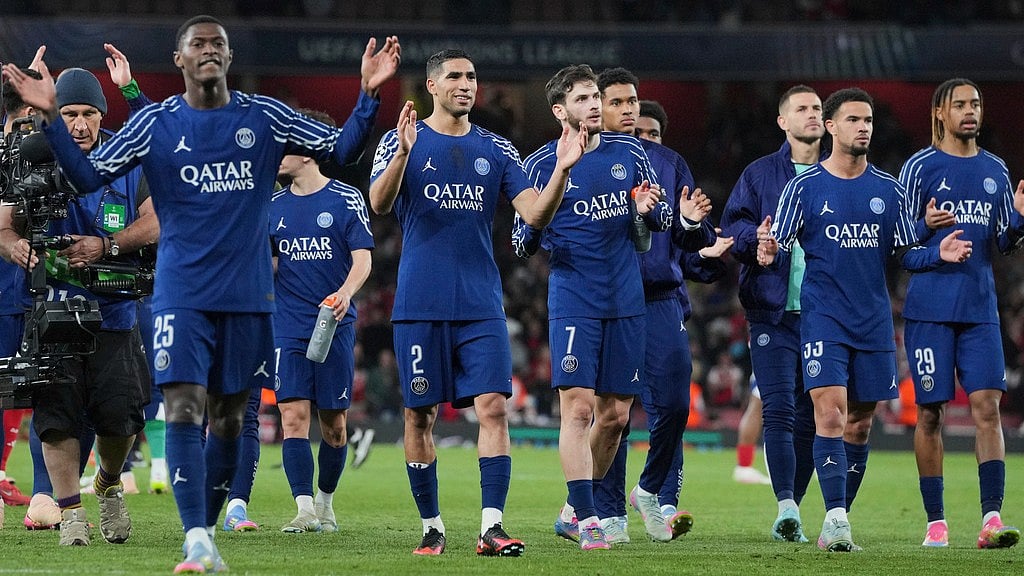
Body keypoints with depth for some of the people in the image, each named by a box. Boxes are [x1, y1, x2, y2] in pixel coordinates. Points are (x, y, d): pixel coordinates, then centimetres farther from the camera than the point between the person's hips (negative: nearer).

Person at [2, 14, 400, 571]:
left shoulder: (264, 117, 4)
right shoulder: (155, 122, 2)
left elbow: (340, 149, 5)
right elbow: (89, 175, 0)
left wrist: (368, 95, -9)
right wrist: (51, 117, -12)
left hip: (247, 295, 2)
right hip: (181, 292, -2)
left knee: (228, 419, 8)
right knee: (183, 409, -14)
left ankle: (205, 529, 21)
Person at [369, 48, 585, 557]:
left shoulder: (495, 150, 11)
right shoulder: (401, 142, 2)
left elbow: (536, 214, 3)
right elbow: (379, 204, -14)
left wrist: (561, 171, -14)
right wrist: (403, 153, -30)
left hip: (481, 305, 2)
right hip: (420, 304, -2)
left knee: (493, 406, -11)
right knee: (420, 415, 2)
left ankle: (492, 527, -13)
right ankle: (432, 527, 14)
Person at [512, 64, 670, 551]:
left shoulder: (629, 152, 8)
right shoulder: (542, 164, -1)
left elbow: (662, 220, 15)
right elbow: (521, 243, 2)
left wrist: (650, 210, -8)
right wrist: (535, 224, -20)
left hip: (626, 302, 4)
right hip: (573, 301, -4)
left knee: (614, 414, 7)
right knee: (578, 407, -14)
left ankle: (573, 512, 22)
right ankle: (587, 520, -13)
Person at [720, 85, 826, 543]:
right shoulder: (759, 174, 8)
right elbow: (731, 226, 3)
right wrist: (755, 236, -16)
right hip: (773, 311, -2)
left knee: (810, 416, 4)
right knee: (779, 410, -13)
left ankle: (791, 508, 14)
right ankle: (786, 509, -19)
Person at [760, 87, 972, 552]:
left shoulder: (887, 190, 9)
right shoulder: (804, 186, -1)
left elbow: (904, 255, 13)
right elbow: (778, 247, -2)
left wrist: (938, 254, -6)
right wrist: (767, 253, -25)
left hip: (873, 321, 4)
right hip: (823, 317, -4)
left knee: (859, 422, 6)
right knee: (830, 412, -17)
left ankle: (837, 521, 16)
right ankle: (835, 518, -20)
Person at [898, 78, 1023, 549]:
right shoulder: (920, 167, 0)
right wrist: (925, 226, -20)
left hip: (980, 309, 3)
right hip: (929, 310, -3)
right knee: (930, 412, 0)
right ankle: (935, 522, 6)